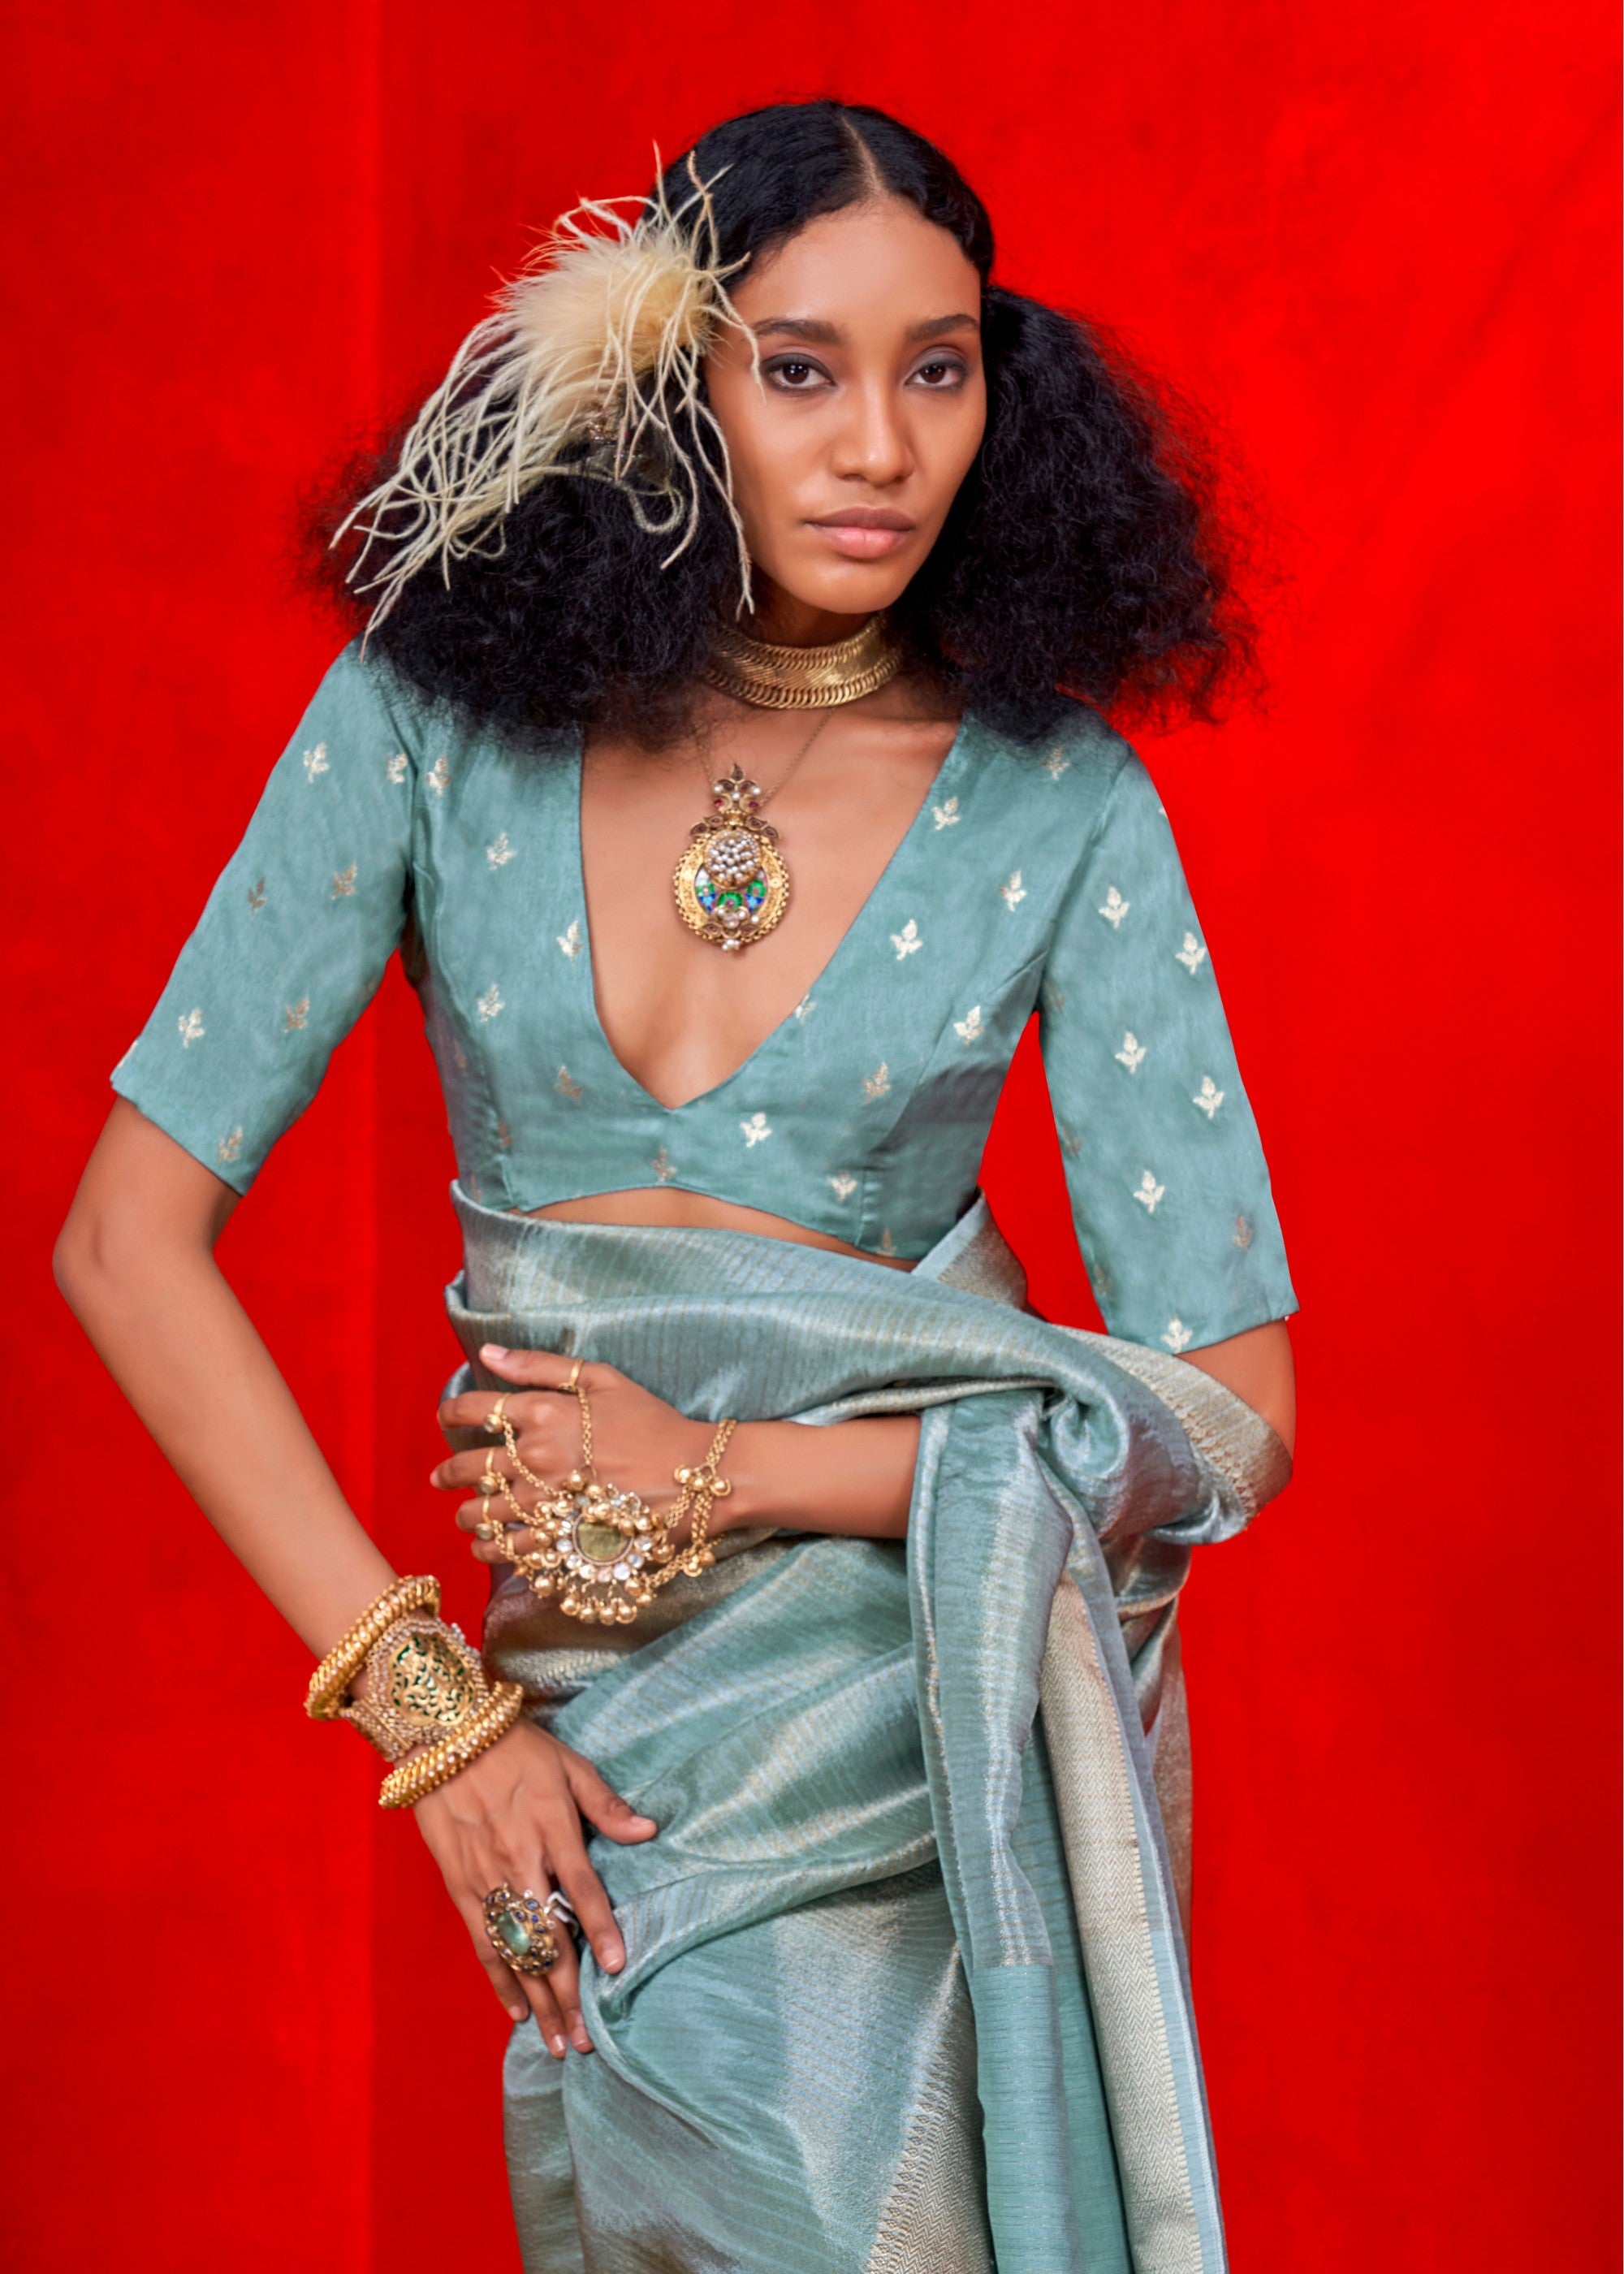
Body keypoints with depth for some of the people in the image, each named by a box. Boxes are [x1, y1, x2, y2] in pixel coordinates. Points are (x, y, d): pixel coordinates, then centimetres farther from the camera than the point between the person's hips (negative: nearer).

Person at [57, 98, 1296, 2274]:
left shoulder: (1061, 803, -7)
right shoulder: (436, 712, -6)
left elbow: (1227, 1409, -8)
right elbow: (133, 1235, -5)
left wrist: (715, 1484, -15)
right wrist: (420, 1698, -10)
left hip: (956, 1673, 0)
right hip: (596, 1723, 1)